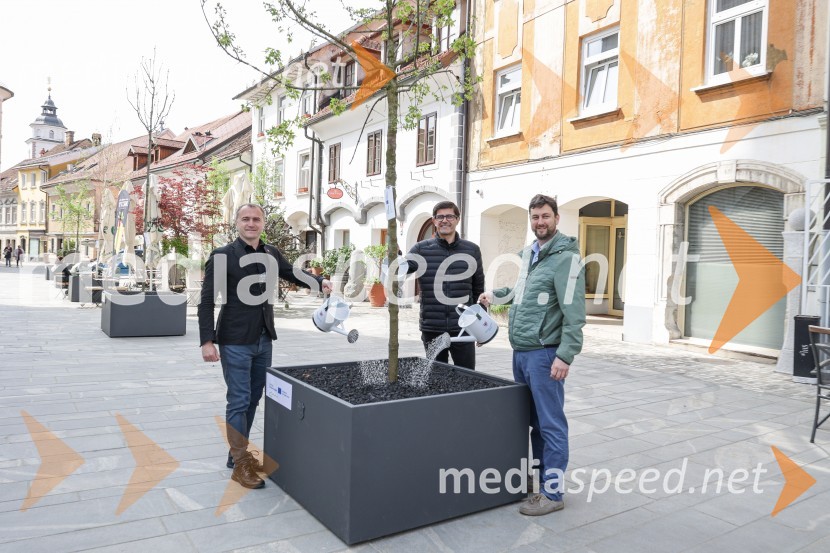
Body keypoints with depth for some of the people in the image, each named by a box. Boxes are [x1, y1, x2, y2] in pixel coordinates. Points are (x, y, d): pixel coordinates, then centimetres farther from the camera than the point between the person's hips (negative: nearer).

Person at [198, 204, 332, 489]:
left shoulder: (271, 254, 6)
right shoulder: (222, 256, -9)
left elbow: (293, 273, 21)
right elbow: (207, 301, -9)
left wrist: (319, 281, 3)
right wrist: (207, 341, -15)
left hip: (263, 340, 6)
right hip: (235, 342, -6)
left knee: (253, 399, 15)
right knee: (239, 401, 0)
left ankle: (238, 453, 31)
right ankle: (240, 464, 13)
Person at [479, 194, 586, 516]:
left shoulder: (565, 257, -11)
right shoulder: (529, 253, 15)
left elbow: (574, 312, -18)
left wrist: (565, 355, -22)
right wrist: (496, 295, 27)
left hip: (544, 354, -8)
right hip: (520, 352, 8)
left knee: (550, 424, 0)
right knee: (532, 420, 16)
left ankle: (553, 492, 9)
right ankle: (538, 476, 29)